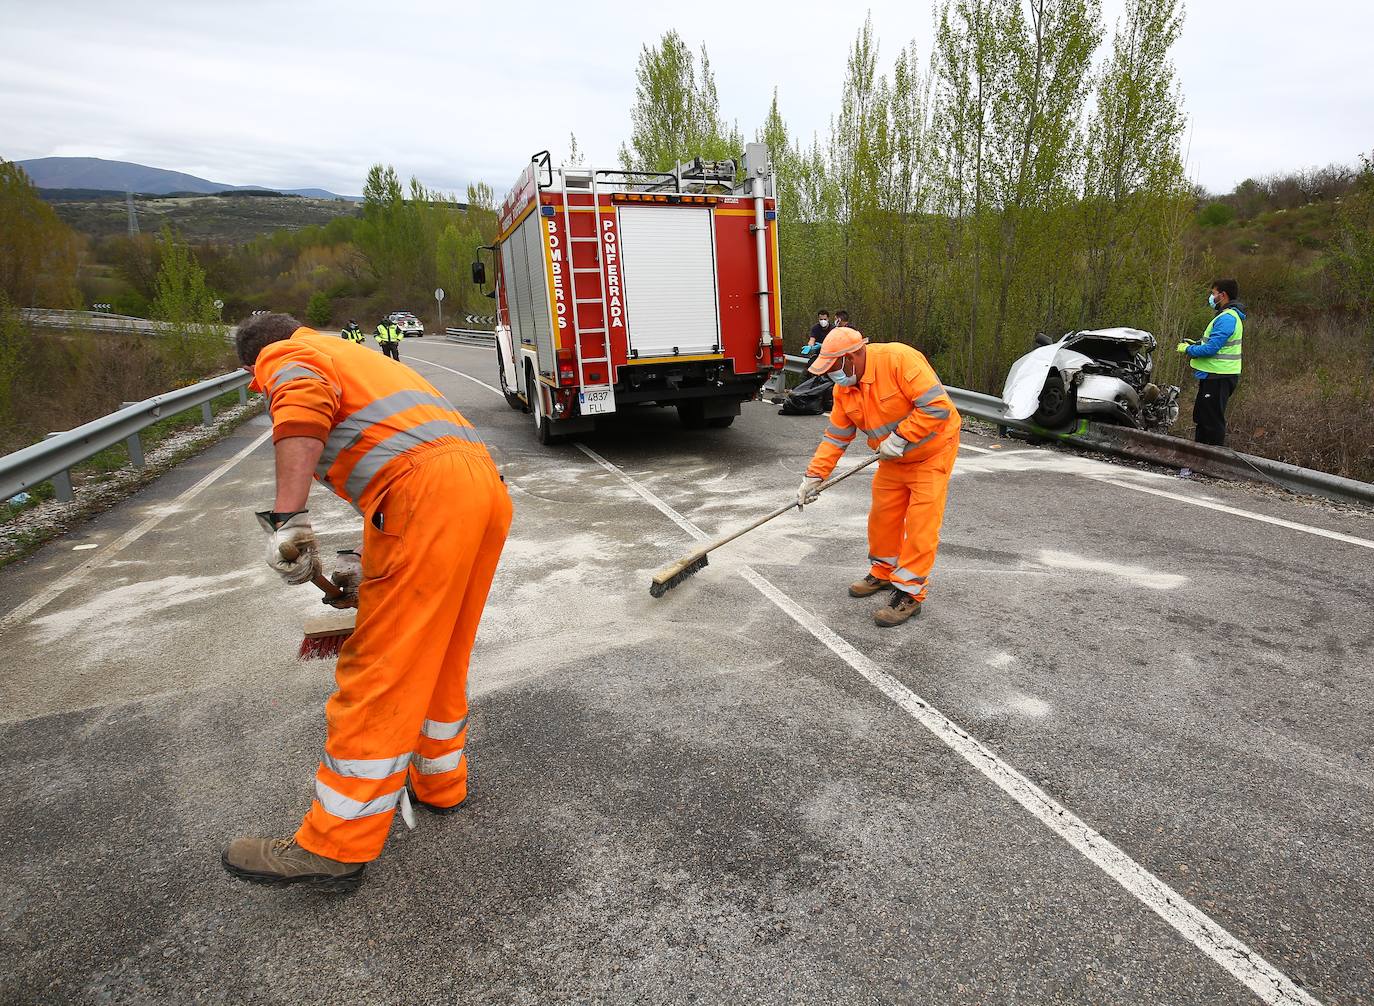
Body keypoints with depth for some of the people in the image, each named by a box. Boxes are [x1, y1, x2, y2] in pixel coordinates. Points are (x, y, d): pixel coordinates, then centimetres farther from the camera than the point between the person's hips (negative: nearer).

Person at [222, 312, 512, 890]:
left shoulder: (285, 357, 15)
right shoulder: (354, 359, 40)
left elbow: (303, 405, -12)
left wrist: (287, 517, -18)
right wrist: (375, 572, 44)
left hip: (428, 492, -9)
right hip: (485, 482, 9)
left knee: (379, 673, -2)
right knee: (439, 654, 21)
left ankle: (336, 848, 10)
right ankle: (439, 784, 35)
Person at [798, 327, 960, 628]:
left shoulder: (899, 358, -28)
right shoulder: (844, 389, -5)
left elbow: (937, 406, -30)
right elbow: (835, 437, 0)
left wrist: (899, 438, -29)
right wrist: (814, 476, -6)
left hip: (932, 452, -7)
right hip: (894, 459, 7)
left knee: (920, 523, -7)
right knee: (882, 516, 12)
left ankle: (909, 593, 2)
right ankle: (883, 572, 33)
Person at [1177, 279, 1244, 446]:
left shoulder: (1227, 318, -19)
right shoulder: (1229, 316, 16)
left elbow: (1211, 348, -25)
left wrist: (1188, 349, -10)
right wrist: (1196, 345, 11)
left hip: (1218, 378, -11)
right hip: (1216, 375, 11)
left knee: (1212, 420, -4)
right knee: (1202, 417, 19)